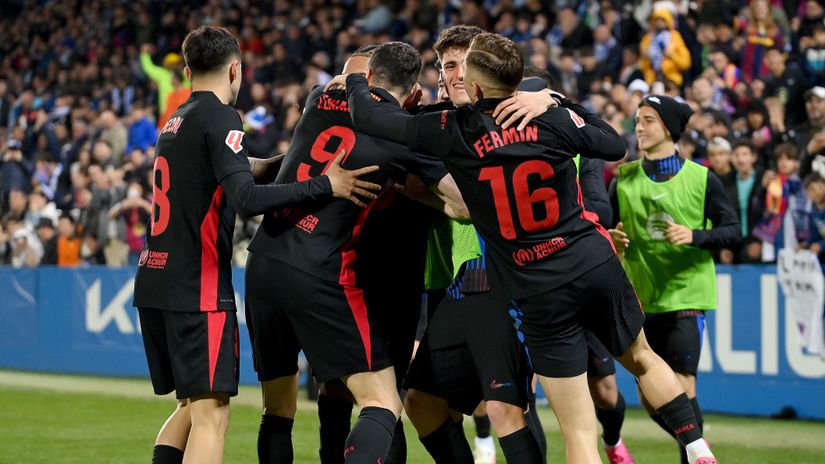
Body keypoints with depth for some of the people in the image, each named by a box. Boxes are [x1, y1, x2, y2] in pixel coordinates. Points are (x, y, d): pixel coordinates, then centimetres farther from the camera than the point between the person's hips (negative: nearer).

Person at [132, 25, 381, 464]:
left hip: (153, 281, 9)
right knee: (210, 414, -9)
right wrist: (324, 185, -19)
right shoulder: (219, 118, -10)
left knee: (192, 407, 18)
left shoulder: (176, 121, 17)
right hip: (198, 288, -9)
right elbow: (246, 198, -23)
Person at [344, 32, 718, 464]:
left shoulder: (452, 132, -9)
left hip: (539, 293, -3)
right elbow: (615, 146, 13)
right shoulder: (553, 119, -5)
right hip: (597, 263, 3)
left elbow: (368, 116, 1)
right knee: (643, 360, 30)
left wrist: (355, 78, 22)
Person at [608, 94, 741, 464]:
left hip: (686, 294, -3)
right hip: (641, 298, 3)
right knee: (650, 399, 6)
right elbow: (604, 230, 11)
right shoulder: (624, 179, 5)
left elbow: (733, 232, 0)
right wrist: (611, 240, -11)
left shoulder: (700, 178, -1)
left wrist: (694, 236, -17)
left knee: (681, 387, -16)